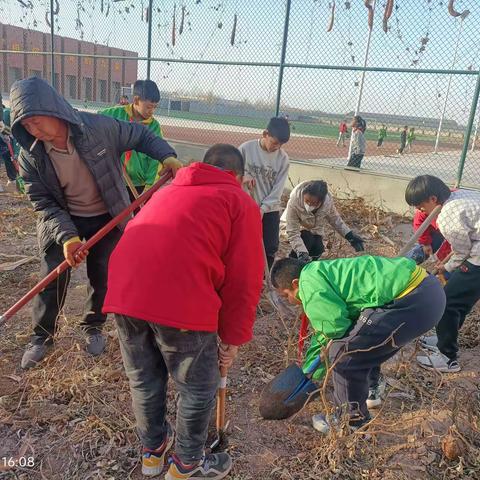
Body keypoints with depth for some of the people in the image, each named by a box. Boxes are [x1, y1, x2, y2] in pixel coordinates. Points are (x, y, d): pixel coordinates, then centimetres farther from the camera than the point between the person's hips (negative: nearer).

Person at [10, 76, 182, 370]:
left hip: (107, 219, 0)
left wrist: (168, 157, -21)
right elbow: (43, 203, -15)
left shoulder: (99, 127, -22)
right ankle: (42, 337, 27)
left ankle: (94, 327, 36)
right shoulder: (30, 154, -17)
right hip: (61, 222, 1)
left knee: (102, 278, 9)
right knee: (52, 279, 3)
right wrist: (67, 236, -29)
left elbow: (140, 136, -6)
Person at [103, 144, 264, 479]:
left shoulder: (169, 191, 29)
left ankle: (153, 450, 49)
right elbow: (243, 281, 4)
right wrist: (233, 338, 14)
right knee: (198, 389, 18)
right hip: (180, 302, -6)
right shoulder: (241, 203, 11)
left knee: (144, 380, 26)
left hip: (125, 293, 7)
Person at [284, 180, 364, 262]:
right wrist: (302, 253, -49)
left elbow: (335, 219, -9)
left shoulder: (328, 201, -29)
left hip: (314, 229, 3)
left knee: (317, 251, -19)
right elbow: (292, 233, -37)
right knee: (307, 241, -30)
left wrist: (350, 236, -17)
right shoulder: (294, 203, -40)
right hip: (298, 228, -3)